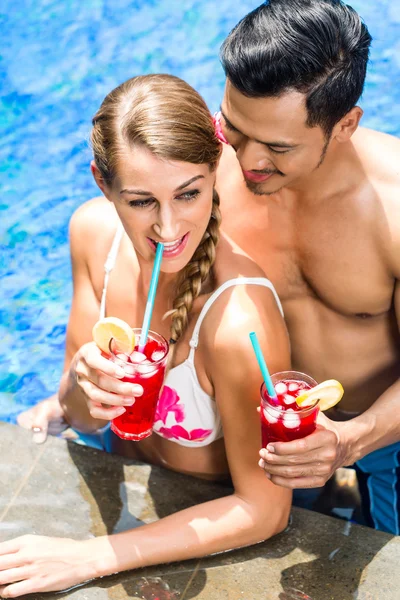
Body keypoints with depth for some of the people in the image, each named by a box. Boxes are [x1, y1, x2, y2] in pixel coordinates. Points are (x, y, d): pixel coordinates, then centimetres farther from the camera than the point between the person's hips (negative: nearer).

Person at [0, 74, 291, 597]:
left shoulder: (239, 318, -36)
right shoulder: (93, 229, -18)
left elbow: (264, 511, -24)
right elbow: (83, 418, -9)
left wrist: (90, 557, -22)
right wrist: (80, 389, -33)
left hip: (217, 524, -5)